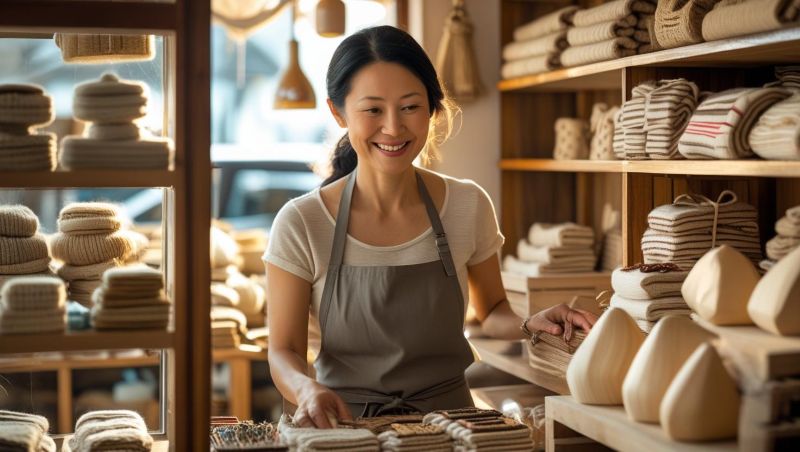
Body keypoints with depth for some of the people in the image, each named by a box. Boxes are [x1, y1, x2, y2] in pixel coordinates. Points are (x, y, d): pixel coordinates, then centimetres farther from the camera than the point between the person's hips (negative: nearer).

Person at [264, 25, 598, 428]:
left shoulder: (469, 207, 0)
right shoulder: (300, 224, -7)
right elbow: (284, 352, -3)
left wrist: (528, 326, -6)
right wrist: (308, 389, -25)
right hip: (346, 424, -1)